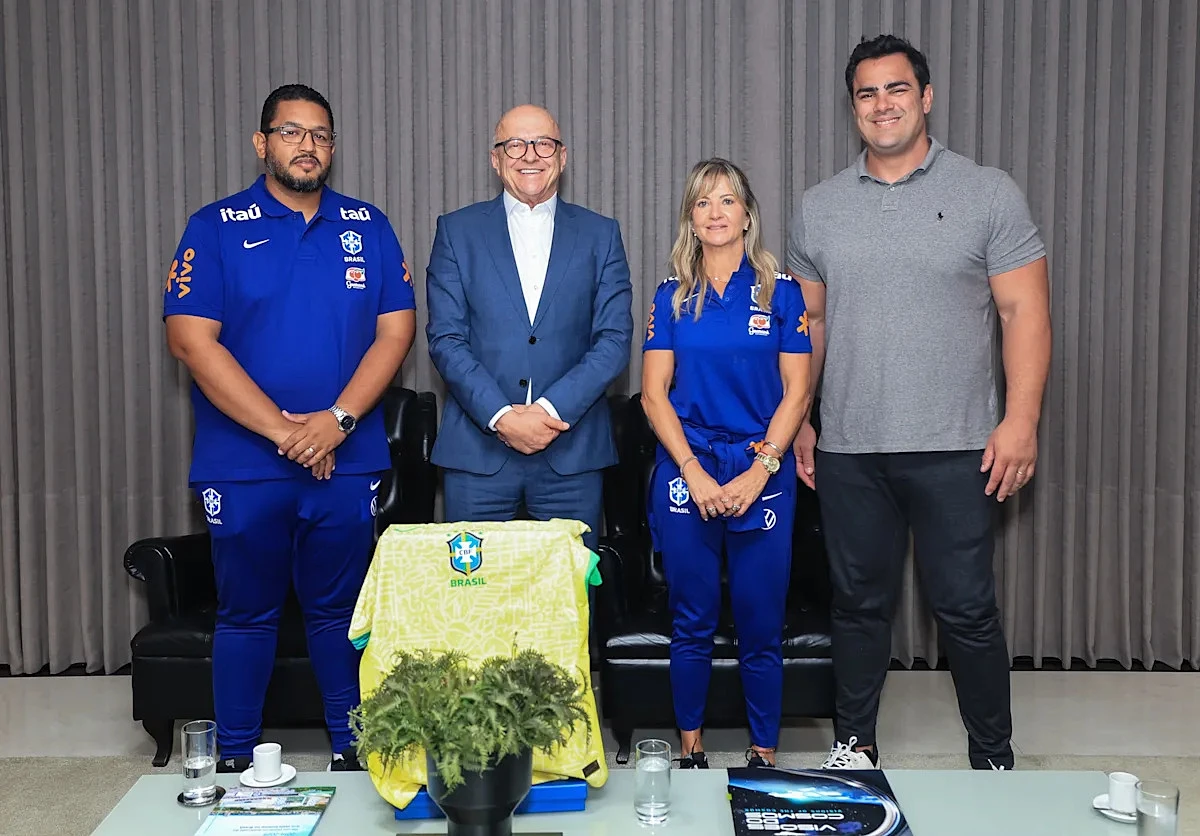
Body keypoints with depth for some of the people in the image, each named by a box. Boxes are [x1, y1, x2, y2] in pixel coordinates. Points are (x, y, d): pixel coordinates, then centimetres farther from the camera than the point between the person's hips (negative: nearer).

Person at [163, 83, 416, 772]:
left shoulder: (369, 227, 8)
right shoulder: (216, 228, 0)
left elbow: (396, 329, 2)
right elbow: (191, 338, -9)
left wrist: (338, 419, -12)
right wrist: (282, 430, -14)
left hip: (348, 462, 2)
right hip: (244, 464, -1)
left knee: (340, 610, 11)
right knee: (247, 613, 8)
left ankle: (352, 748, 24)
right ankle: (236, 759, 21)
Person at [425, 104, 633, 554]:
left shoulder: (600, 234, 9)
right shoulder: (457, 231, 7)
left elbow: (614, 339, 1)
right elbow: (445, 339, -1)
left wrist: (552, 409, -12)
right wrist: (500, 415, -13)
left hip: (572, 453, 1)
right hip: (477, 450, 0)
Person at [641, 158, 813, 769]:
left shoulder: (781, 293, 4)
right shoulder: (673, 297, 6)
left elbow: (796, 392, 0)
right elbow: (654, 394, 2)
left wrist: (758, 472, -10)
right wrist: (695, 472, -9)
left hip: (762, 475, -1)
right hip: (685, 472, 1)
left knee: (761, 626, 3)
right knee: (692, 623, 7)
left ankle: (763, 754, 17)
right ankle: (690, 748, 21)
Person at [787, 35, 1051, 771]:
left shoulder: (988, 193, 0)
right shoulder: (820, 207, 9)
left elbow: (1024, 310, -4)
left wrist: (1021, 419, -13)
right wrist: (797, 421, 10)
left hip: (955, 447, -3)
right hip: (848, 449, 3)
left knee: (967, 609, 2)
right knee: (859, 603, 12)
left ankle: (994, 760, 19)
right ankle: (855, 745, 28)